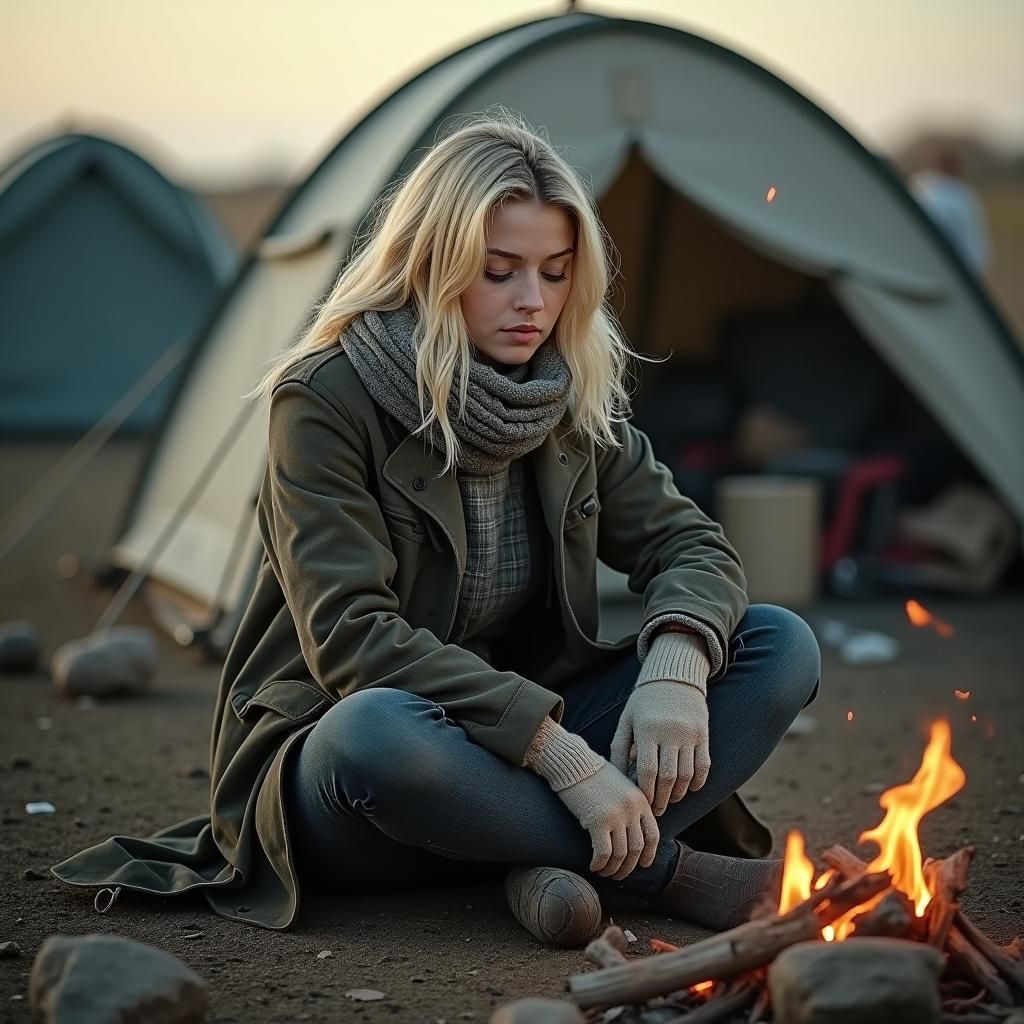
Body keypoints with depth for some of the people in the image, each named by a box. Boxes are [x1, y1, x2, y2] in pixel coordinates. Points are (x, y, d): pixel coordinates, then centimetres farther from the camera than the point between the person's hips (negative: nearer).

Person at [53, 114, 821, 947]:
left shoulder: (578, 401, 3)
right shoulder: (326, 401, -16)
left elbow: (690, 544, 2)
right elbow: (351, 637, -25)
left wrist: (675, 671, -23)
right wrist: (565, 755, -31)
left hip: (519, 745, 6)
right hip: (340, 790, -5)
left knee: (781, 645, -10)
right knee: (380, 732, -43)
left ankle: (559, 860, -26)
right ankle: (664, 865, -23)